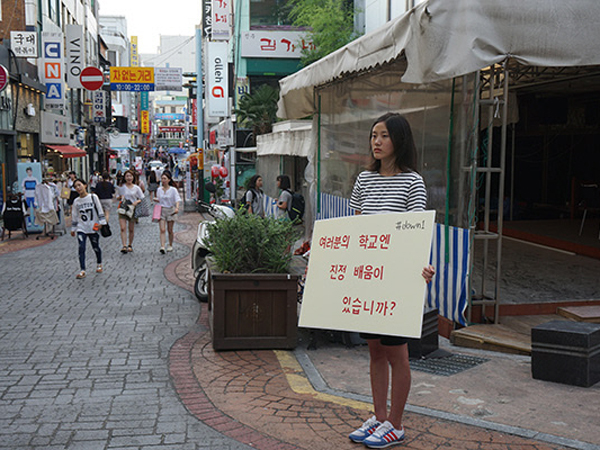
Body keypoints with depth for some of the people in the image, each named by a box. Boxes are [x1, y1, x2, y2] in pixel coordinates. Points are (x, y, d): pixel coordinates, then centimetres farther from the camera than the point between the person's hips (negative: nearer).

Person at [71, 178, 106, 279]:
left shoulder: (93, 197, -3)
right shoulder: (76, 201, 5)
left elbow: (100, 210, -4)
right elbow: (74, 216, 12)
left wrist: (101, 222, -11)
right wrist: (73, 229, 13)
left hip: (93, 228, -2)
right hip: (81, 228, 2)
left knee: (96, 248, 10)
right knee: (81, 248, -11)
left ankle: (99, 265, 35)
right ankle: (82, 271, -12)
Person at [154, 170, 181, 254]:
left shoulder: (173, 190, -6)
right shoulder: (159, 189, 7)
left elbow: (177, 199, -15)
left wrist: (177, 208, -33)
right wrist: (155, 199, -4)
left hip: (170, 211, -2)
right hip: (161, 210, 2)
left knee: (170, 230, 6)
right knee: (162, 230, -11)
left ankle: (170, 245, 24)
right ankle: (162, 246, -19)